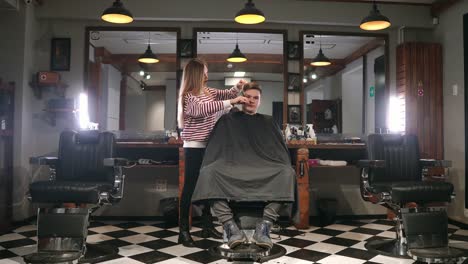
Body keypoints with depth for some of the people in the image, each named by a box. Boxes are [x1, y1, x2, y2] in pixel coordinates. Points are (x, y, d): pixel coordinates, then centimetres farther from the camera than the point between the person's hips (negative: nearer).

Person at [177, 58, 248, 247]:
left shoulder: (208, 91, 11)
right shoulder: (188, 97, -14)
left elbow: (227, 94, 21)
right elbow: (204, 108, -32)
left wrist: (238, 87, -1)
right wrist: (231, 102, -33)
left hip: (208, 145, 8)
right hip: (195, 147, -8)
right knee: (190, 186, -3)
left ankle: (207, 226, 25)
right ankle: (183, 230, 6)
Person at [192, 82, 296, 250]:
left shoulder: (268, 122, 23)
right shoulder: (227, 120, 20)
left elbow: (281, 150, 17)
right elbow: (214, 149, 13)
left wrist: (284, 169, -3)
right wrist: (209, 168, -7)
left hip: (263, 169, 1)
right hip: (231, 168, -1)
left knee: (287, 172, -31)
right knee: (208, 172, -33)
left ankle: (264, 226, -34)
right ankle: (230, 227, -36)